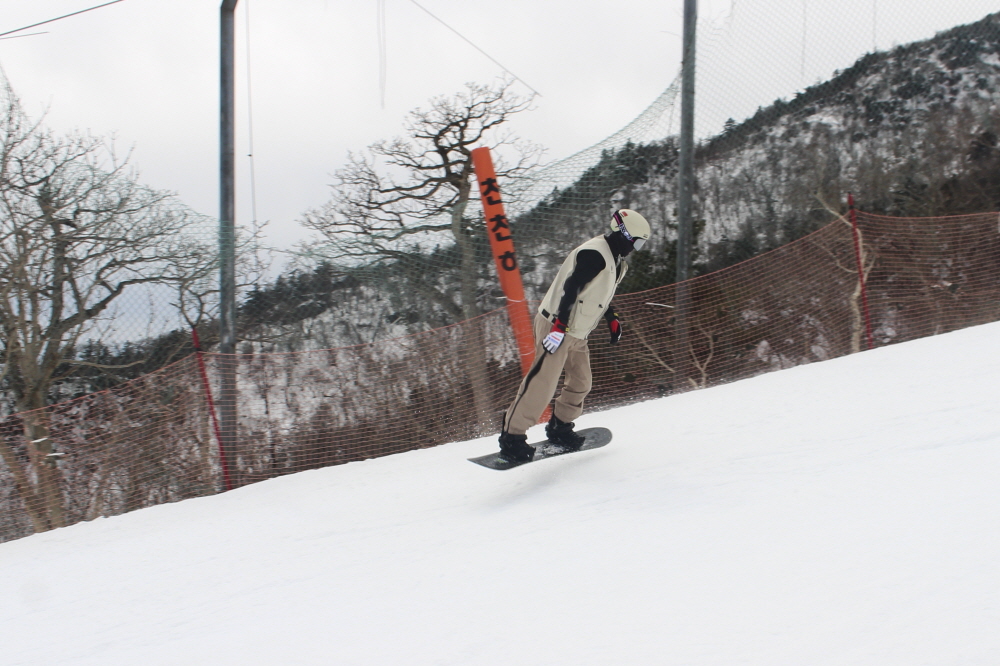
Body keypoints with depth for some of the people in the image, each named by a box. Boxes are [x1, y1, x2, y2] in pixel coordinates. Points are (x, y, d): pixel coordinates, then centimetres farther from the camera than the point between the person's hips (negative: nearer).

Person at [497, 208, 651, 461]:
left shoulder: (614, 260, 14)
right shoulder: (594, 254, -19)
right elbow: (570, 289, -26)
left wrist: (611, 319, 23)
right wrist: (560, 326, -30)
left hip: (576, 333, 10)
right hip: (557, 326, -10)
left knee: (581, 382, 14)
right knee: (542, 382, -14)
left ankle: (560, 428, 29)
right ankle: (512, 436, -13)